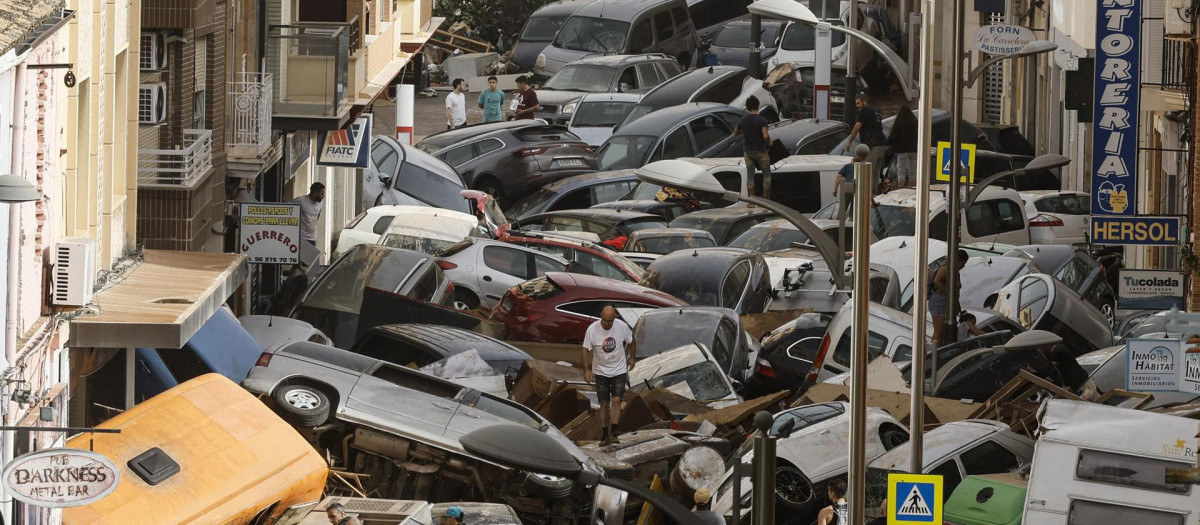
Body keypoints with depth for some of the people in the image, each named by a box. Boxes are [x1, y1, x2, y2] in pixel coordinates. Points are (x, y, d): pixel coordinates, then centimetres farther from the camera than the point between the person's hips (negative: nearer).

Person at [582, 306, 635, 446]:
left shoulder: (622, 326, -13)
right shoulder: (592, 329, -15)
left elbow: (630, 341, 8)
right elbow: (586, 350, -7)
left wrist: (631, 357, 16)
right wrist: (586, 370, -11)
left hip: (619, 371, 0)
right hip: (600, 372, 0)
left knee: (616, 400, -14)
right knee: (604, 404, 3)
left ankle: (613, 433, -18)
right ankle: (604, 435, 10)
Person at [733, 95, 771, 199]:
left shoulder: (743, 120, -2)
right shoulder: (762, 120, -16)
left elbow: (735, 133, 13)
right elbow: (766, 136, -27)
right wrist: (769, 142, -6)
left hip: (747, 150, 4)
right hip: (760, 150, -4)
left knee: (750, 175, 10)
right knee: (767, 174, 9)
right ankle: (766, 198, 6)